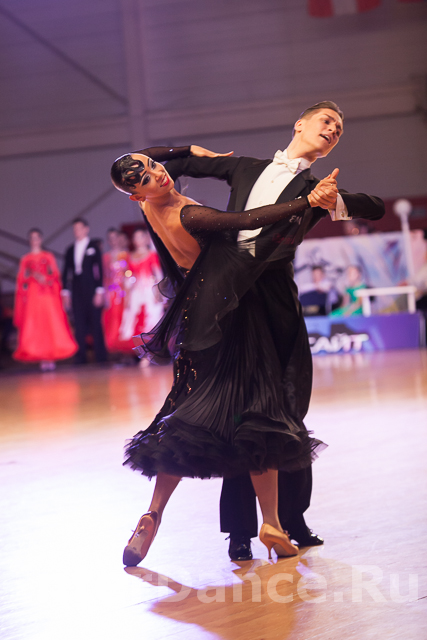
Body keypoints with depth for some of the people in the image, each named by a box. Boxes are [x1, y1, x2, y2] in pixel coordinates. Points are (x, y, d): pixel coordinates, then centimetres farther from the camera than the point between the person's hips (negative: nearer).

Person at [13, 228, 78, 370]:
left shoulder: (49, 257, 13)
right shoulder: (25, 259, 14)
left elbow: (56, 275, 9)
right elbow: (21, 279, 11)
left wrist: (45, 278, -8)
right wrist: (33, 276, -5)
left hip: (48, 295, 0)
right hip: (32, 295, 0)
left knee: (51, 325, -10)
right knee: (34, 327, -8)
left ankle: (50, 357, -9)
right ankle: (42, 359, -9)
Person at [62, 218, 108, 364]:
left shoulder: (93, 247, 3)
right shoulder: (70, 250, 14)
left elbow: (99, 269, -2)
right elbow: (66, 272, 14)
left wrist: (99, 291, -9)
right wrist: (65, 292, 7)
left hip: (91, 290, -4)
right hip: (77, 291, 4)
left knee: (95, 323, -3)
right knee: (79, 324, 2)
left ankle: (100, 356, 1)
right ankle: (81, 357, 4)